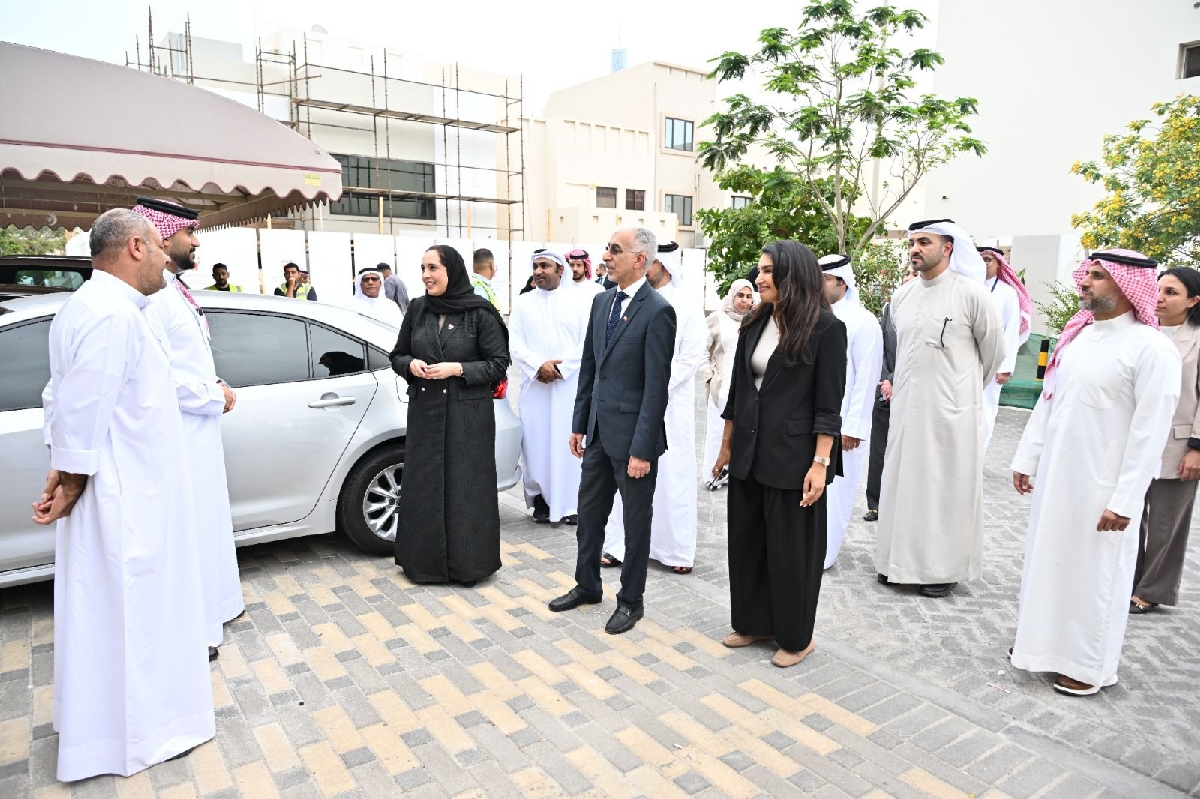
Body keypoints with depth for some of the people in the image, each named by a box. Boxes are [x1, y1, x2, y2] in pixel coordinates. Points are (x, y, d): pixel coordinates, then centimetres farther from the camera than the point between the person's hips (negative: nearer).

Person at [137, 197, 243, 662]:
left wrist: (215, 387, 5)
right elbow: (159, 375, -25)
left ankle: (209, 604, 38)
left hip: (199, 427, 10)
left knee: (205, 520, 21)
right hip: (178, 433, -10)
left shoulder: (175, 289, 11)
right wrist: (215, 398, -14)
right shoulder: (150, 295, -21)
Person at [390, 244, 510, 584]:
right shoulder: (417, 308, 5)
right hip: (425, 411, 4)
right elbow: (397, 355, 12)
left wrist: (457, 369, -18)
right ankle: (425, 560, 23)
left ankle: (468, 562, 16)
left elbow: (499, 363, -7)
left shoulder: (479, 312, -7)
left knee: (465, 486, 2)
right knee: (424, 485, 9)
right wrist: (411, 364, -9)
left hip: (467, 414, -4)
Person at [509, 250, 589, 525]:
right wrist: (538, 366, -13)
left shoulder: (578, 301, 5)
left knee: (568, 443, -1)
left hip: (570, 385, -1)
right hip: (534, 385, 2)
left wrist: (561, 368, -13)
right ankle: (540, 498, 14)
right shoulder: (523, 302, 9)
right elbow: (514, 342, 2)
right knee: (536, 442, 2)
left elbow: (587, 341, -3)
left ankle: (571, 503, 7)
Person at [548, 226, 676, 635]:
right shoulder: (602, 301, 8)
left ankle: (630, 600, 27)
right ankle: (587, 585, 38)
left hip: (632, 435, -7)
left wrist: (642, 449, -18)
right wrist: (579, 424, 12)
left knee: (636, 522, 10)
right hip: (599, 431, 7)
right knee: (589, 513, 19)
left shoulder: (658, 311, -16)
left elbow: (656, 386, -17)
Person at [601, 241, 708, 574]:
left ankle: (678, 549, 15)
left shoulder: (687, 306, -3)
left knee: (673, 474, 3)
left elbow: (692, 358, -7)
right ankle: (621, 545, 15)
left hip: (670, 404, -3)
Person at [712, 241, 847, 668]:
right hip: (750, 451, 6)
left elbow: (829, 403, -12)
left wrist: (820, 463, -17)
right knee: (746, 538, 14)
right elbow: (738, 388, 11)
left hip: (793, 455, -6)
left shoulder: (825, 327, -11)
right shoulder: (755, 324, 6)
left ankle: (796, 636, 26)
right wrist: (726, 446, 13)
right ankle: (752, 622, 33)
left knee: (791, 547, 7)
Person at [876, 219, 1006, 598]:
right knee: (903, 484, 10)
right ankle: (901, 560, 23)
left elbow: (994, 350, 3)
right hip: (906, 408, 5)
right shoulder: (901, 296, 7)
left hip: (952, 411, -5)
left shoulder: (971, 293, -8)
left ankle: (946, 568, 18)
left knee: (950, 489, 5)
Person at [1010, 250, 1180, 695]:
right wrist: (1026, 459, 11)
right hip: (1054, 476, 6)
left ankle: (1088, 665, 24)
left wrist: (1124, 500, -18)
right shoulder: (1074, 337, 7)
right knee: (1048, 558, 16)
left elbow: (1150, 432, -16)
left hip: (1101, 485, -6)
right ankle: (1044, 640, 34)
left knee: (1094, 571, 7)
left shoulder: (1151, 348, -13)